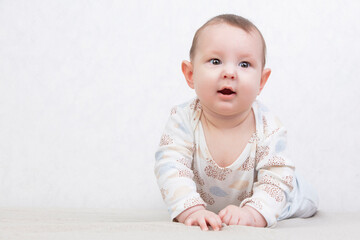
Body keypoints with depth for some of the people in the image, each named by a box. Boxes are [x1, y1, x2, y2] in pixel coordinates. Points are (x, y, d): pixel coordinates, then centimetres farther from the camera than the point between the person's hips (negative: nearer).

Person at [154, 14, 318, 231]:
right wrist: (191, 210, -52)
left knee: (307, 200, 3)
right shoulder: (184, 120, -31)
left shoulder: (268, 129, -32)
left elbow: (276, 180, -34)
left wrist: (252, 214, -52)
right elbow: (171, 168, -37)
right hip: (205, 205, -1)